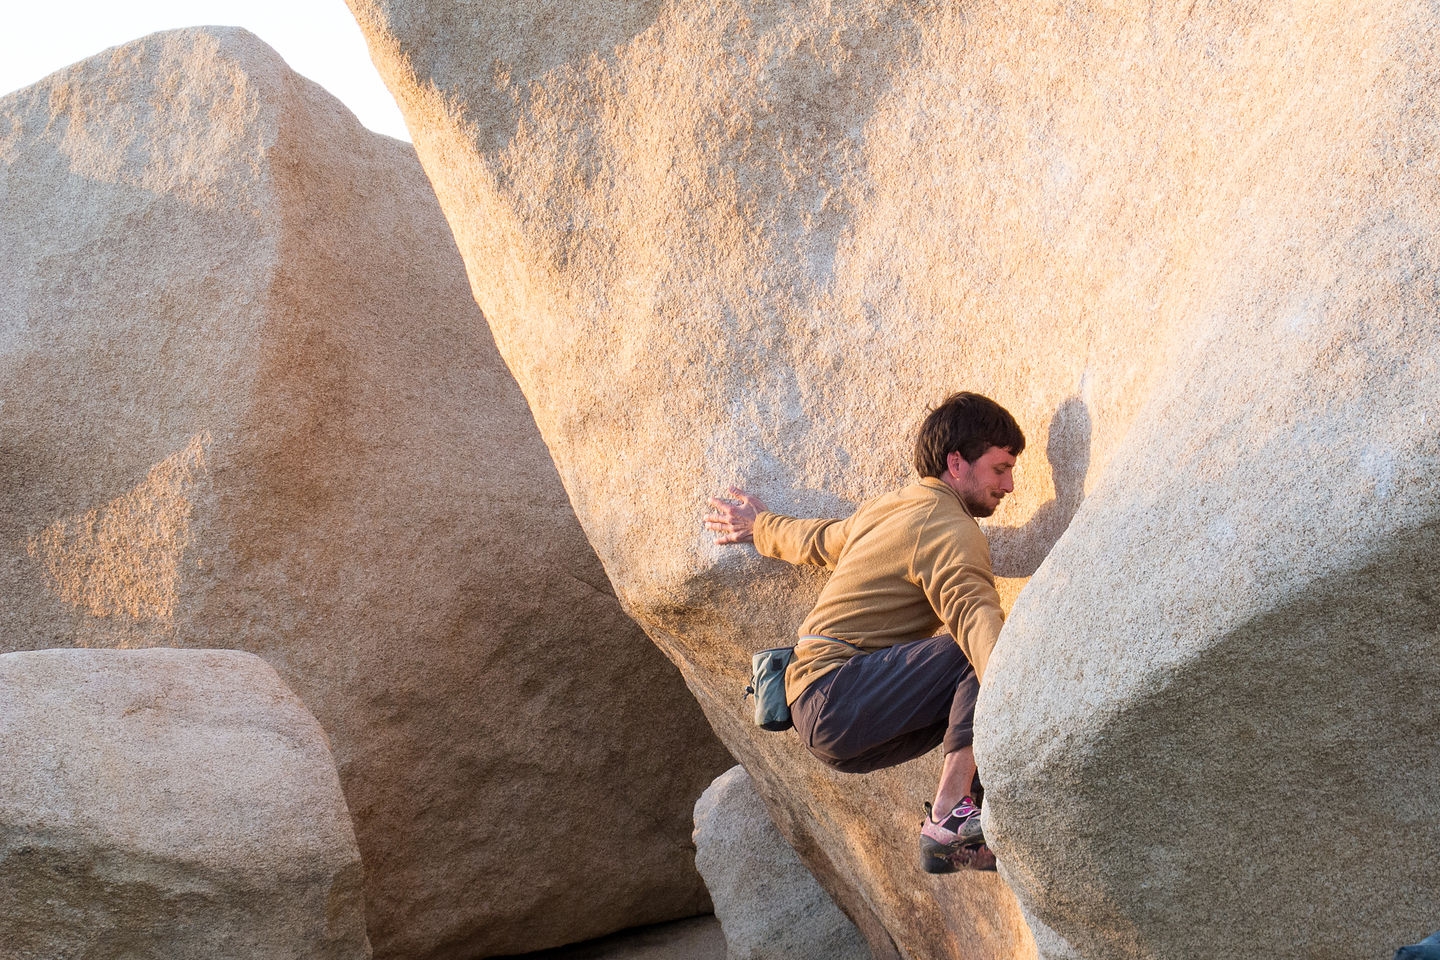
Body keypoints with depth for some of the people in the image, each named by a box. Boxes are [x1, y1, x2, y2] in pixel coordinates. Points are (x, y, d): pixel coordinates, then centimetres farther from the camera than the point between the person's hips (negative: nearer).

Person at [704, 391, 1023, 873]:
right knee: (986, 654, -22)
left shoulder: (887, 507, 20)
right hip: (836, 694, -10)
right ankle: (949, 819, -26)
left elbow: (818, 540, 39)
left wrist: (761, 526, 59)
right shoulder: (948, 527, -10)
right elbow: (974, 615, -30)